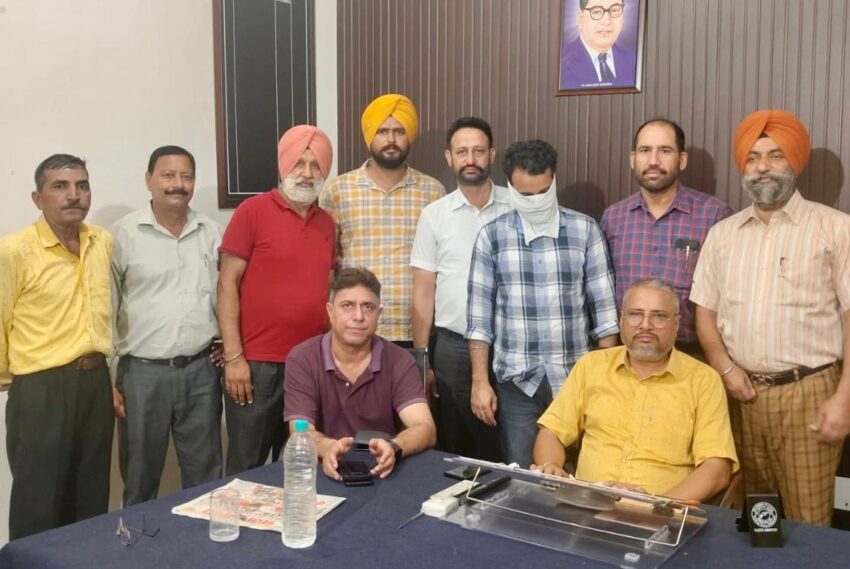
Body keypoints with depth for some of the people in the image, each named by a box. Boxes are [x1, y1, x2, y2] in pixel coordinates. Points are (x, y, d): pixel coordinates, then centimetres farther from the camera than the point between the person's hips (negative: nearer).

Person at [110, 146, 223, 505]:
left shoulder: (212, 232, 6)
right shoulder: (124, 234, -4)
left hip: (201, 369, 3)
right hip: (143, 371, -2)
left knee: (205, 477, 13)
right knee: (140, 480, 10)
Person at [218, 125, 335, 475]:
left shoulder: (326, 222, 11)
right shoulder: (253, 211, -4)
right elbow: (227, 284, -6)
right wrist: (233, 356, -12)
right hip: (257, 363, -5)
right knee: (246, 469, 6)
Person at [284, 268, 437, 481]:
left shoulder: (399, 361, -3)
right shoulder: (302, 359, -4)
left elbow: (426, 429, -14)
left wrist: (393, 448, -36)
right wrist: (327, 448, -36)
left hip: (383, 474, 0)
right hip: (325, 473, 1)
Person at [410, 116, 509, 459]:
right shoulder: (434, 215, 3)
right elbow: (423, 292, 4)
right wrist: (420, 357, 0)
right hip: (452, 347, 1)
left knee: (504, 449, 7)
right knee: (452, 449, 10)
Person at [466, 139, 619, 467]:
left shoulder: (585, 231, 0)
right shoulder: (492, 236, 0)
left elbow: (603, 307, 2)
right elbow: (479, 313, 1)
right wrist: (480, 381, -2)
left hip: (576, 378, 0)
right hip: (517, 380, 0)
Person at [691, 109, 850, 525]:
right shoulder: (722, 234, 10)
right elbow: (705, 309, 12)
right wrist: (725, 368, -3)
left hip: (808, 394, -4)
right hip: (741, 393, 4)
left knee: (807, 524, 2)